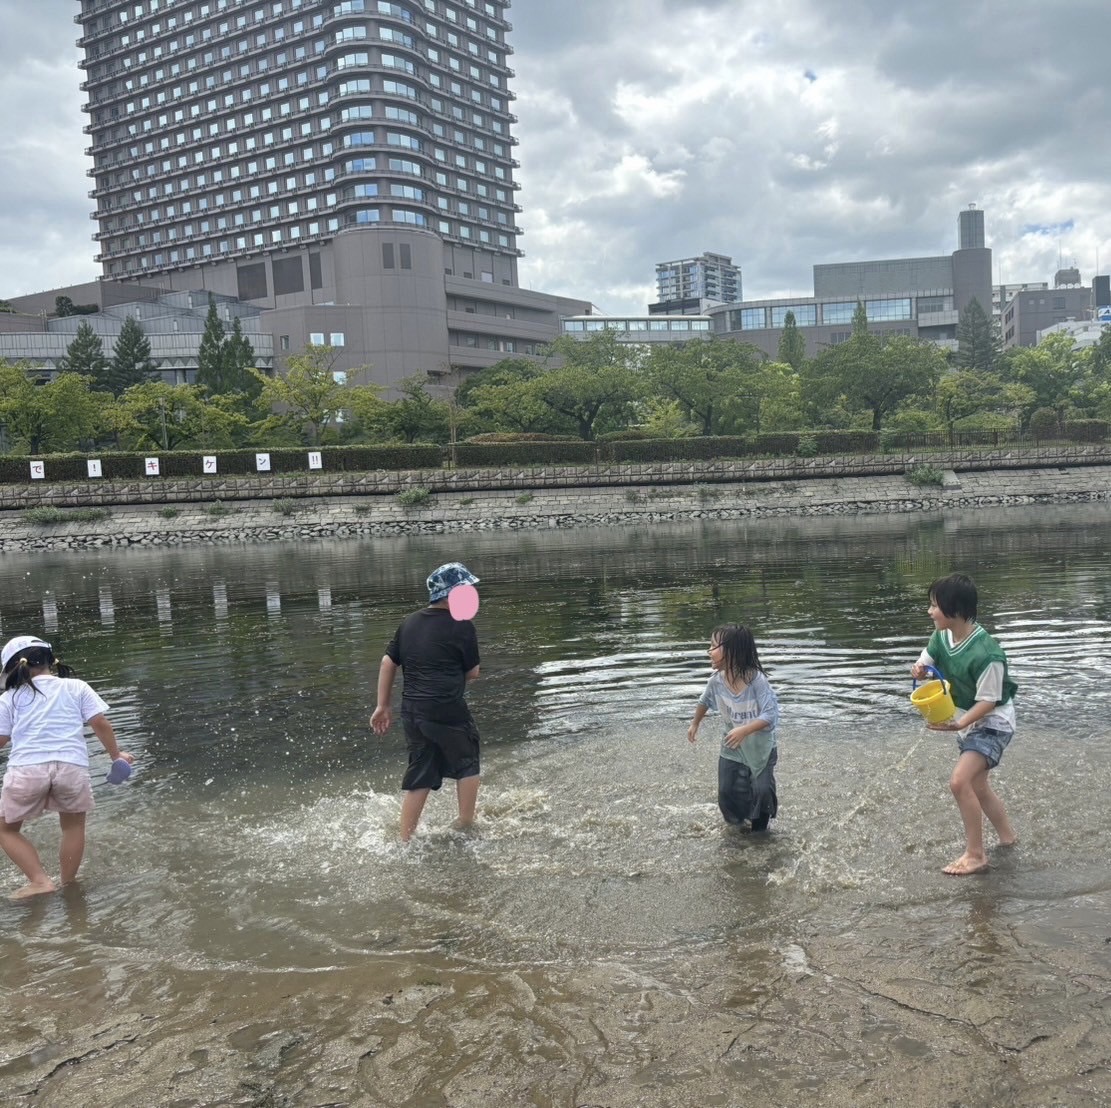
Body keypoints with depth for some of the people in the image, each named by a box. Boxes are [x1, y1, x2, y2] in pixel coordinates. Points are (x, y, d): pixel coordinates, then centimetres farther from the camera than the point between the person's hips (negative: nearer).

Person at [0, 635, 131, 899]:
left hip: (27, 768, -1)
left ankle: (40, 881, 10)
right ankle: (67, 884, 28)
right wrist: (116, 754, 20)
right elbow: (100, 723, 8)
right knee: (74, 825, 26)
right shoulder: (76, 687, 16)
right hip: (72, 766, 1)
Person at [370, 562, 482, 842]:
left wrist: (382, 706, 15)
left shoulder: (409, 623, 10)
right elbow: (472, 673, 0)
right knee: (467, 765, 17)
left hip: (412, 712, 6)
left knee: (419, 778, 15)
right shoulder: (462, 626, -8)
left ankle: (405, 841, 17)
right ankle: (466, 825, 24)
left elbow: (388, 663, 10)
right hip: (448, 712, -6)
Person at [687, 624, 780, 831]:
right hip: (732, 747, 4)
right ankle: (738, 817, 35)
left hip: (761, 746, -4)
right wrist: (695, 724, 21)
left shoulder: (757, 679, -28)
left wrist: (744, 730, -45)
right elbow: (704, 702, 9)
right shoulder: (716, 680, -13)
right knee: (727, 794, 1)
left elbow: (771, 714, -33)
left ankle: (761, 820, 20)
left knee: (762, 790, -13)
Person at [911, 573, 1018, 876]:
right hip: (967, 723, 9)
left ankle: (975, 854, -10)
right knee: (978, 787, 20)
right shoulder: (941, 637, -9)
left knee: (960, 781, -22)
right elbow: (926, 661, 6)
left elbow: (988, 701, -25)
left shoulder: (986, 654, -32)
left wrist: (958, 724, -37)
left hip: (992, 724, -9)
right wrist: (919, 669, -18)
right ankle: (1007, 836, 43)